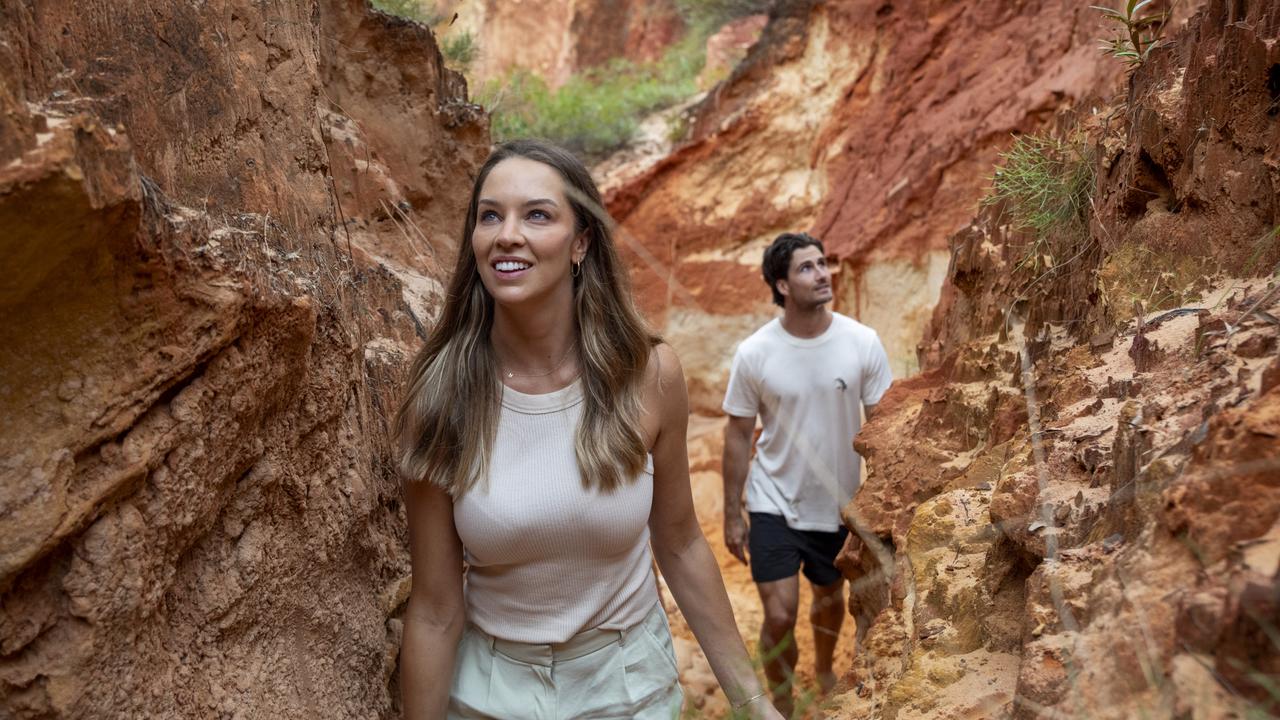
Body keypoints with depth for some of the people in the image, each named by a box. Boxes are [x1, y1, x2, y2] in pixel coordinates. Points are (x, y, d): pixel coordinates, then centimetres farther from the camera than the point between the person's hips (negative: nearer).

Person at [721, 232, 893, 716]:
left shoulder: (862, 342, -13)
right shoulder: (754, 354, -15)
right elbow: (738, 435, -5)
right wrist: (732, 513, -3)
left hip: (839, 504, 2)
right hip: (774, 505, -2)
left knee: (831, 595, 23)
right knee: (780, 617, -6)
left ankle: (824, 671, 54)